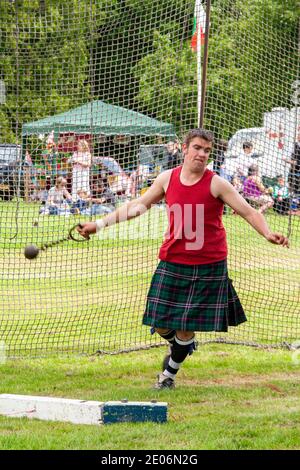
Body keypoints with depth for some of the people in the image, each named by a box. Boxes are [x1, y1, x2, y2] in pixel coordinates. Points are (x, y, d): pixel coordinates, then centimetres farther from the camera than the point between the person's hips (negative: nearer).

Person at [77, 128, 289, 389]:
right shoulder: (167, 179, 2)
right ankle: (181, 345, 39)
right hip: (173, 263, 3)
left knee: (186, 328, 1)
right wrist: (100, 224, 12)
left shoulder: (216, 184, -8)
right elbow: (138, 206, 13)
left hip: (208, 266, -3)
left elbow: (248, 212, -8)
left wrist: (268, 233, -27)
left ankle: (170, 373, 25)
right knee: (161, 324, 5)